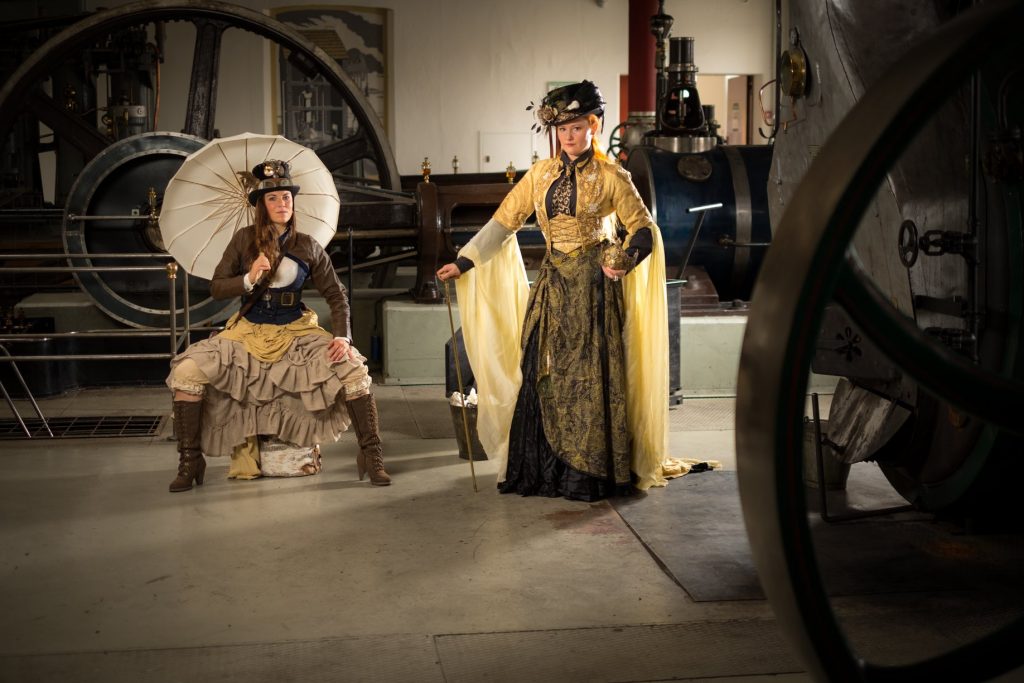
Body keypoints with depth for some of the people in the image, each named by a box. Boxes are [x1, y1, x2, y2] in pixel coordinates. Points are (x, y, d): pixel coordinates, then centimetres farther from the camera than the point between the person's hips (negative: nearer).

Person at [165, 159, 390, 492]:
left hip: (297, 333, 0)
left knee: (353, 369, -23)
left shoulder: (308, 247, 1)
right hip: (248, 333, 0)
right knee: (186, 370, -21)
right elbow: (216, 287, -1)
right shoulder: (243, 240, 0)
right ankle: (190, 461, -4)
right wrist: (248, 279, -20)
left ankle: (371, 455, -6)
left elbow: (336, 295, 3)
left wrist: (342, 336, -12)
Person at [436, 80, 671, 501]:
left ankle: (590, 474, 6)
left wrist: (624, 260, -18)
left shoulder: (610, 177, -2)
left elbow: (643, 229, 0)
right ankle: (542, 470, 11)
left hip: (593, 285, -4)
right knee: (542, 373, 3)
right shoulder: (541, 174, 7)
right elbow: (503, 222, 8)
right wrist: (464, 262, 4)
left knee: (590, 375, -3)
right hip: (552, 283, 4)